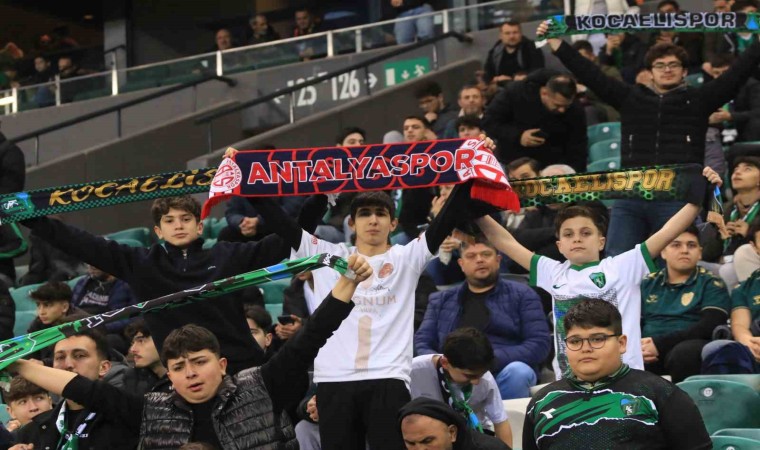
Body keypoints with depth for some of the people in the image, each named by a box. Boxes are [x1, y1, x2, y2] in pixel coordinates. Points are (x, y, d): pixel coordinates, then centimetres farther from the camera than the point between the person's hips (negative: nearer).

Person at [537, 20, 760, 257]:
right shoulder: (630, 97, 14)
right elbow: (590, 74, 11)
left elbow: (737, 73, 4)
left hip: (679, 199, -2)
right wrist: (555, 43, 7)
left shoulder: (697, 100, 10)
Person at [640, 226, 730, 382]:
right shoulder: (647, 284, 22)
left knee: (684, 352, -39)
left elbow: (709, 327, -5)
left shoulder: (712, 285, 10)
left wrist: (660, 345, -14)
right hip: (647, 347, 2)